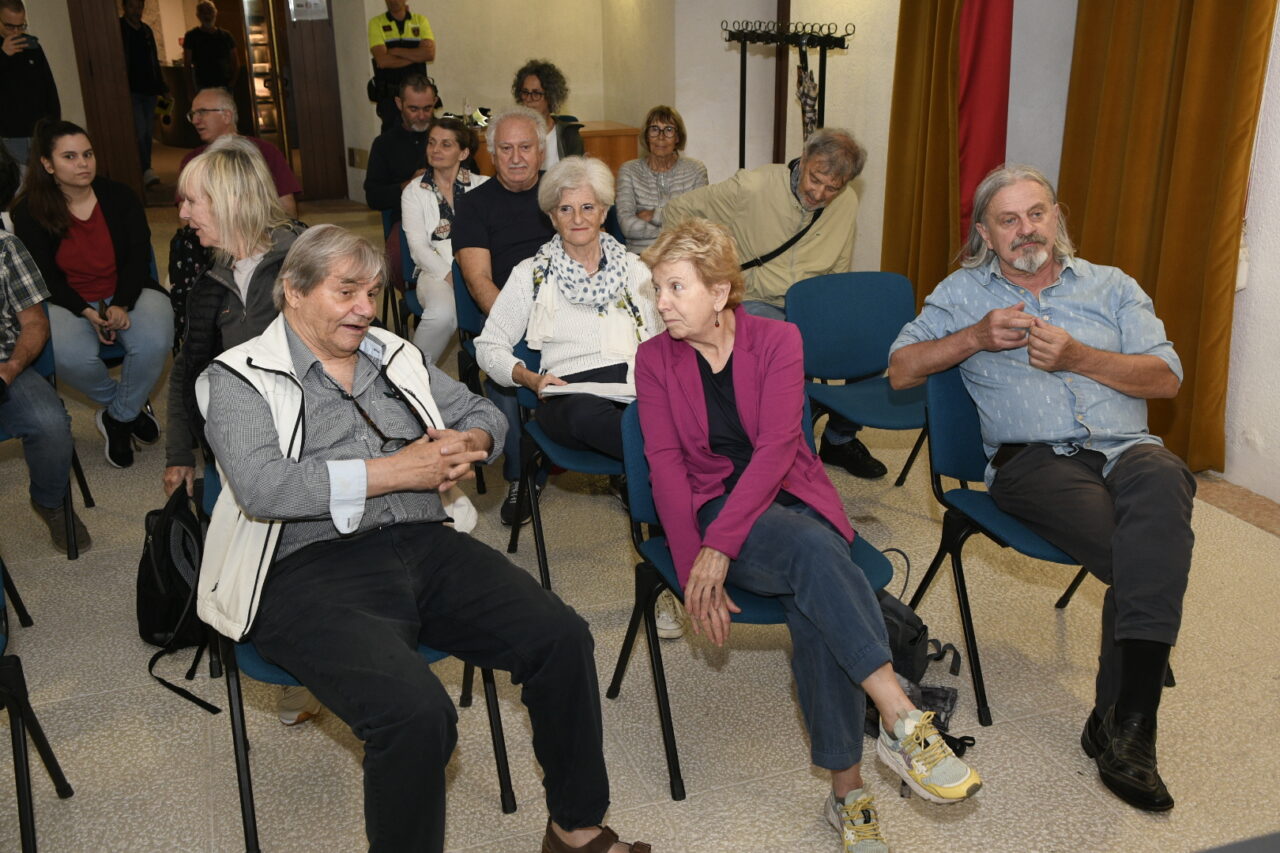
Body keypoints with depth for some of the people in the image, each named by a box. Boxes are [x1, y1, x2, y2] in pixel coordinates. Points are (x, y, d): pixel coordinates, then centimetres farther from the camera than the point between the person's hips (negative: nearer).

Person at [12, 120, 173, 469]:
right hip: (68, 301, -1)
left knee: (153, 343, -32)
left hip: (129, 292, 1)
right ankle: (130, 408, -1)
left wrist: (122, 307, -19)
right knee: (71, 358, -33)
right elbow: (45, 276, -5)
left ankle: (118, 417, -4)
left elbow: (138, 256, -3)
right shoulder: (29, 212, -2)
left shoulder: (119, 197, 0)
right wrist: (88, 313, -21)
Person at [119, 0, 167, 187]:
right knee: (140, 130, -15)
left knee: (147, 132, 8)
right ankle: (146, 170, -18)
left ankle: (146, 171, 14)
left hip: (149, 90, 6)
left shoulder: (146, 30, 16)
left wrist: (162, 87, 18)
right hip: (131, 91, -6)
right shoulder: (118, 29, -3)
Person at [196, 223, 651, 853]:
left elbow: (483, 413, 24)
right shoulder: (240, 379, 2)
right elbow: (263, 486, -16)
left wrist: (469, 443, -1)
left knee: (562, 637, -13)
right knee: (415, 709, -31)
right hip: (312, 569, -5)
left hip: (423, 544, 6)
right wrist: (396, 471, -15)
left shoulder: (393, 356, 19)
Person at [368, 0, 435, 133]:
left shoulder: (421, 21, 6)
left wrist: (396, 51, -11)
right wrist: (417, 56, -8)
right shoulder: (376, 23, 0)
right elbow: (382, 61, -12)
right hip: (389, 96, -2)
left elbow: (430, 53, -9)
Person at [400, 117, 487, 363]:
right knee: (443, 313, -35)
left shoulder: (483, 186, 11)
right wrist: (450, 275, -14)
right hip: (437, 271, 0)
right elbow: (419, 247, 2)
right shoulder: (413, 192, 11)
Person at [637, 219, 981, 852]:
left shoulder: (777, 339, -1)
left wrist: (718, 547, -23)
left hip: (790, 496, 1)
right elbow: (666, 467, -5)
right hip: (713, 508, -1)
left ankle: (847, 790, -21)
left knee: (813, 611, -30)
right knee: (814, 549, -34)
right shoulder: (654, 360, 3)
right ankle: (902, 719, -35)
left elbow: (776, 447, -12)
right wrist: (693, 569, -18)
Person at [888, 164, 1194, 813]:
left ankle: (1122, 721, -34)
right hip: (1031, 461, -2)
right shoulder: (963, 292, 19)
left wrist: (1077, 357, -4)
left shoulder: (1111, 286, 21)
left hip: (1125, 448, 2)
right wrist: (976, 336, -3)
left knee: (1162, 481, -38)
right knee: (1150, 558, -32)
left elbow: (1166, 378, 11)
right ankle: (1126, 726, -18)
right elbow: (901, 370, 11)